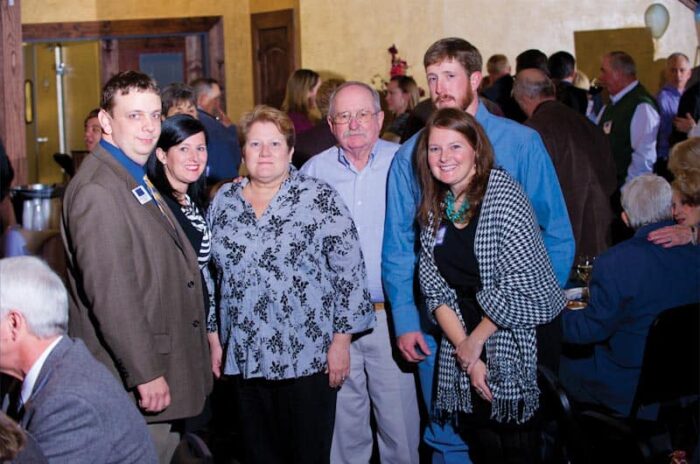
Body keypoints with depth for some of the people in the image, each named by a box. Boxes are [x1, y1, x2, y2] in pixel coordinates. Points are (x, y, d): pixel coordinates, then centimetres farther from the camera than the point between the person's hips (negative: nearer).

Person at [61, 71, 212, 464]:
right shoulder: (97, 191, -19)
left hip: (165, 371, 10)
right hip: (134, 384, -10)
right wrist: (146, 373, -22)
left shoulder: (139, 182, 14)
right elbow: (110, 294, -23)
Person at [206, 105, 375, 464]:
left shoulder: (320, 199, -5)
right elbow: (213, 274, 14)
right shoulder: (224, 201, 8)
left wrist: (341, 339, -9)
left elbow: (349, 271, -7)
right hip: (245, 357, 4)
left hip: (308, 356, -4)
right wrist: (215, 337, 13)